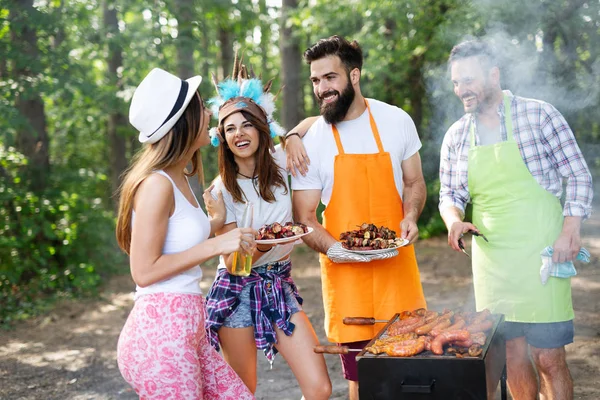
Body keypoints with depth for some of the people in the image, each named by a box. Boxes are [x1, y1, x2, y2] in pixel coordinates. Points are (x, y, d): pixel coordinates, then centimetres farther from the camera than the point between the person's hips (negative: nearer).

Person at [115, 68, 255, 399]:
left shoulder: (178, 181, 11)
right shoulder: (156, 184, -16)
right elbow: (144, 271, -16)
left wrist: (218, 221, 28)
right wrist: (216, 245, -17)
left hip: (188, 329, 9)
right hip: (160, 332, -9)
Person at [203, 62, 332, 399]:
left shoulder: (280, 164, -3)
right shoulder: (222, 190, -9)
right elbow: (232, 262, -11)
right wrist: (261, 244, -31)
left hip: (280, 287, 3)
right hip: (237, 292, -2)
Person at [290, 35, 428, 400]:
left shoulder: (397, 121, 2)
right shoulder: (312, 142, -3)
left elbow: (414, 183, 12)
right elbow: (305, 218, -1)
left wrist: (410, 217, -8)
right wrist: (333, 249, -20)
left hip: (398, 264, 2)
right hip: (346, 272, -1)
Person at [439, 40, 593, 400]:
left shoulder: (539, 116, -4)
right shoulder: (456, 136, 8)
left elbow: (578, 176, -1)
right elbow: (449, 194, 14)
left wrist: (570, 231, -12)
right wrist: (454, 220, -8)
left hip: (540, 257, -4)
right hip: (491, 262, 4)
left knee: (549, 358, -3)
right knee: (513, 357, 9)